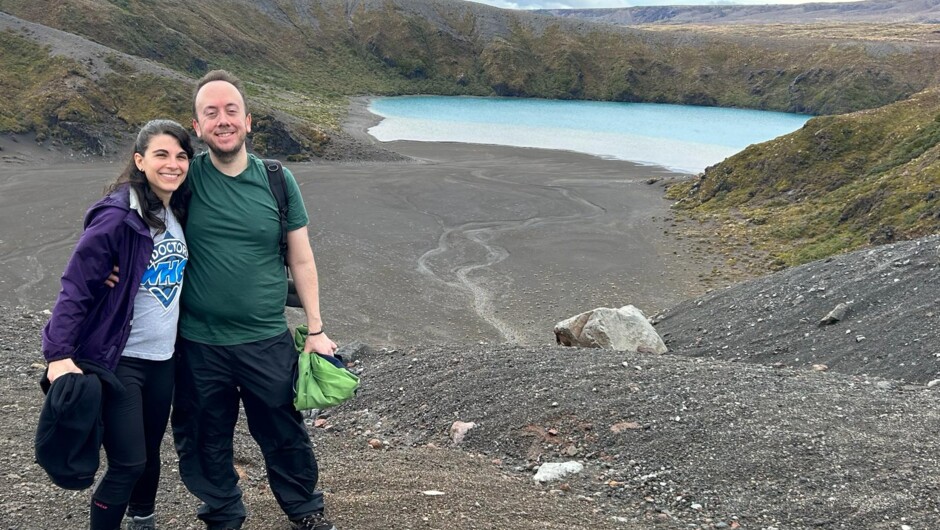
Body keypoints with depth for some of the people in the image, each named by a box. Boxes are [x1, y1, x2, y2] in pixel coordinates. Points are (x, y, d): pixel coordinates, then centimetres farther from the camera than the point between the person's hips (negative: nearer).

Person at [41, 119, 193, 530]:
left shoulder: (180, 214, 4)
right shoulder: (117, 217, -18)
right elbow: (76, 287, -18)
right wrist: (59, 354, -24)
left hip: (162, 359, 7)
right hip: (117, 362, -7)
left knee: (150, 454, 17)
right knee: (128, 463, -6)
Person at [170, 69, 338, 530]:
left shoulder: (277, 181, -2)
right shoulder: (186, 178, -5)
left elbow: (301, 260, 3)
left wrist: (316, 331, 2)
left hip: (268, 341, 0)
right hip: (198, 344, 0)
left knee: (284, 435, 13)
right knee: (206, 441, 14)